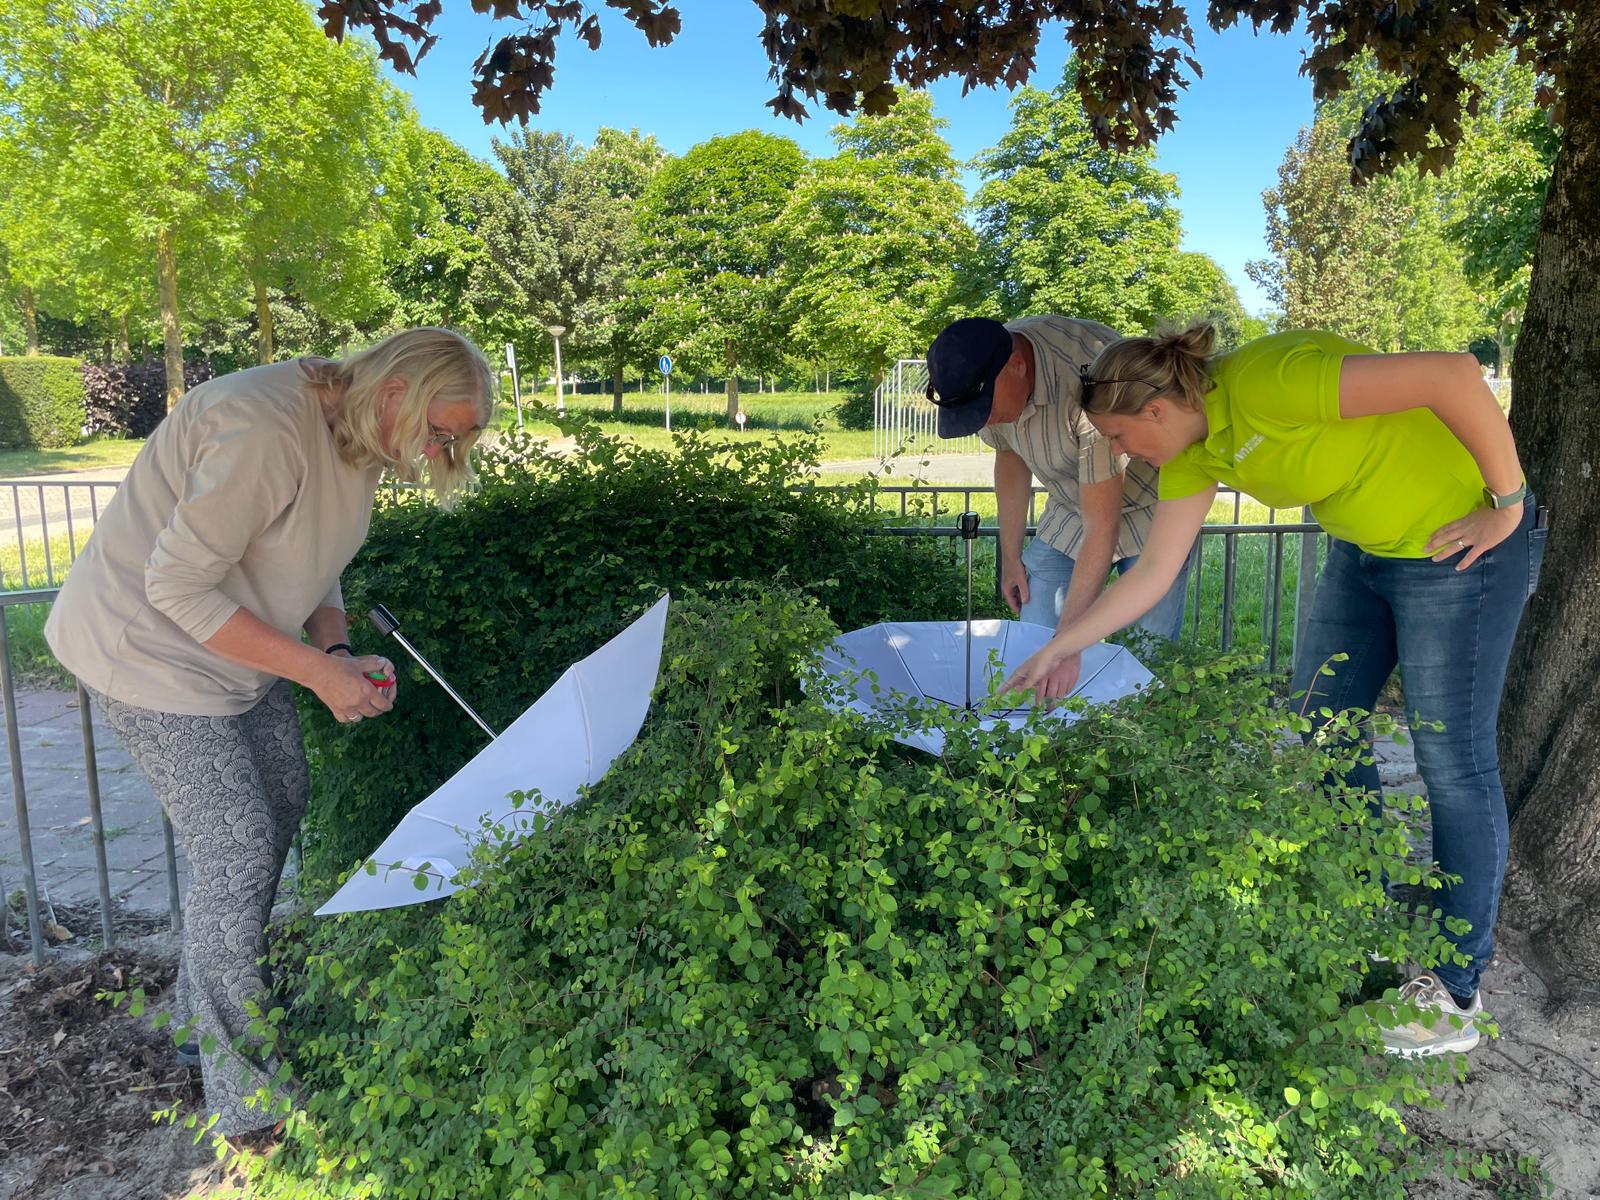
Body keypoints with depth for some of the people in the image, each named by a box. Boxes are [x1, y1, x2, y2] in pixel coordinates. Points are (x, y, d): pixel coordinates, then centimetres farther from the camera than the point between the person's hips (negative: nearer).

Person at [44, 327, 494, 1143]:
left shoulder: (362, 438, -2)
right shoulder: (266, 430, -32)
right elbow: (179, 588, -28)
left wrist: (340, 655, -10)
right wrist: (320, 671, -26)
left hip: (234, 642, 9)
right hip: (148, 649, -9)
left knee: (282, 803, 14)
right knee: (238, 850, -9)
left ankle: (203, 1014, 34)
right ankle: (247, 1102, 6)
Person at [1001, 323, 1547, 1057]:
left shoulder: (1265, 382, -29)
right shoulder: (1195, 451, -3)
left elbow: (1452, 374, -32)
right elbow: (1153, 573, 2)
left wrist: (1506, 502, -22)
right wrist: (1056, 650, 3)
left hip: (1461, 540, -8)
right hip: (1364, 549, 9)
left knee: (1454, 764, -1)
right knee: (1321, 730, 12)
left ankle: (1455, 996, 14)